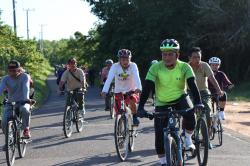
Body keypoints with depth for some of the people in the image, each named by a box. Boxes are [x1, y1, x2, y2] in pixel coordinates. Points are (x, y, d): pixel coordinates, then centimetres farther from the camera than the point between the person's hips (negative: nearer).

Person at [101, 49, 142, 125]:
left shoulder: (133, 66, -16)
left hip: (131, 91, -1)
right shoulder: (115, 66, -16)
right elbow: (109, 79, -27)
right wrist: (104, 91, -42)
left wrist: (138, 88, -51)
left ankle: (134, 117, -6)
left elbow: (136, 77, -31)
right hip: (119, 92, 1)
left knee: (132, 101, -32)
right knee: (118, 113, 0)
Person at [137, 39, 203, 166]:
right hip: (162, 104, 1)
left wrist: (198, 102, -42)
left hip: (180, 98, 0)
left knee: (190, 114, -32)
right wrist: (140, 108, -35)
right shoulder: (155, 68, -17)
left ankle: (187, 138, -1)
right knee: (160, 135, -8)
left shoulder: (184, 67, -16)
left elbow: (192, 85, -26)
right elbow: (147, 88, -24)